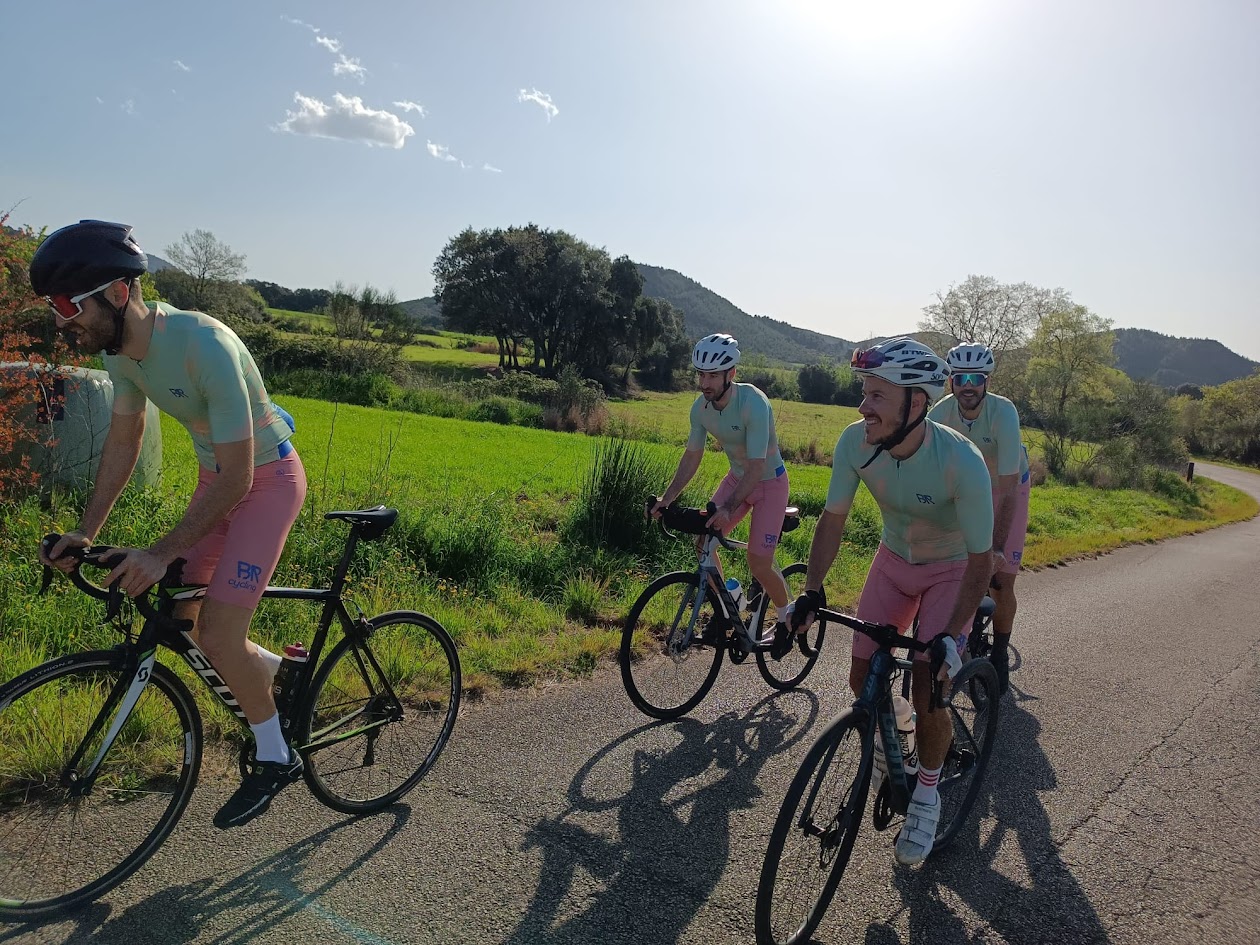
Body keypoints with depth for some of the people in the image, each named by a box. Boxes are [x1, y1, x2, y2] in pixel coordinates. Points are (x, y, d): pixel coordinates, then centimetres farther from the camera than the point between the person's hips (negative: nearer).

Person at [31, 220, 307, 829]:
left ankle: (274, 759, 14)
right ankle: (284, 672, 33)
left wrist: (162, 553, -27)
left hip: (266, 477, -8)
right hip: (218, 475, 8)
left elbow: (237, 477, -28)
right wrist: (86, 533, 1)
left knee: (218, 637, -9)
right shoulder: (122, 348, -7)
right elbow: (122, 443, 7)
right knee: (174, 617, 9)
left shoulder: (203, 345, -32)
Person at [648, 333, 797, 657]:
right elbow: (692, 455, -2)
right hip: (737, 478, 6)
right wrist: (667, 499, -12)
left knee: (758, 563, -10)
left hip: (769, 482, -6)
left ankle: (786, 618, 18)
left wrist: (728, 508, -43)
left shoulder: (754, 403, -31)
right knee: (703, 542, -5)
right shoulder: (701, 407, -12)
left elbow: (757, 466, -34)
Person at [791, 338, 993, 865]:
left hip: (951, 570, -3)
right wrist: (812, 592, -17)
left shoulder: (962, 461, -35)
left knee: (927, 694, -11)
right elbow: (833, 519, -11)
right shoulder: (855, 441, -25)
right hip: (894, 560, 4)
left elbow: (980, 559, -26)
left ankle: (926, 795, 17)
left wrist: (951, 635, -32)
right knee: (863, 679, -1)